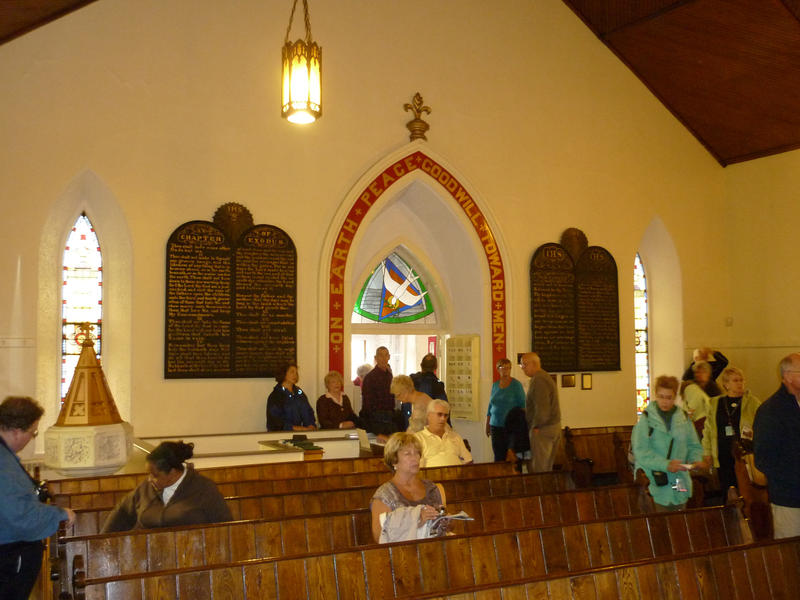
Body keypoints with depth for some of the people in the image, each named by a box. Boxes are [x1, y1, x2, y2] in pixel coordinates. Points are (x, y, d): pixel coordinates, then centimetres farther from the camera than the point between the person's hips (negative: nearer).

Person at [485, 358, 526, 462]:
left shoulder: (516, 385, -3)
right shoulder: (495, 385, 12)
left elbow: (523, 406, -4)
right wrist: (487, 425, 17)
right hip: (496, 425, 4)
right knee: (498, 455, 1)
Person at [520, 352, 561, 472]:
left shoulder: (538, 380, -18)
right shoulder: (545, 376, 16)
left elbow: (542, 408, -24)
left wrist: (536, 426, -14)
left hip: (543, 430, -10)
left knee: (538, 468, -6)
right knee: (547, 467, 14)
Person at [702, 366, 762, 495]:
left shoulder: (753, 402, 1)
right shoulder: (715, 403, 9)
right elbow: (707, 429, 14)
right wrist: (707, 452, 9)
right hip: (723, 457, 3)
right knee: (726, 489, 6)